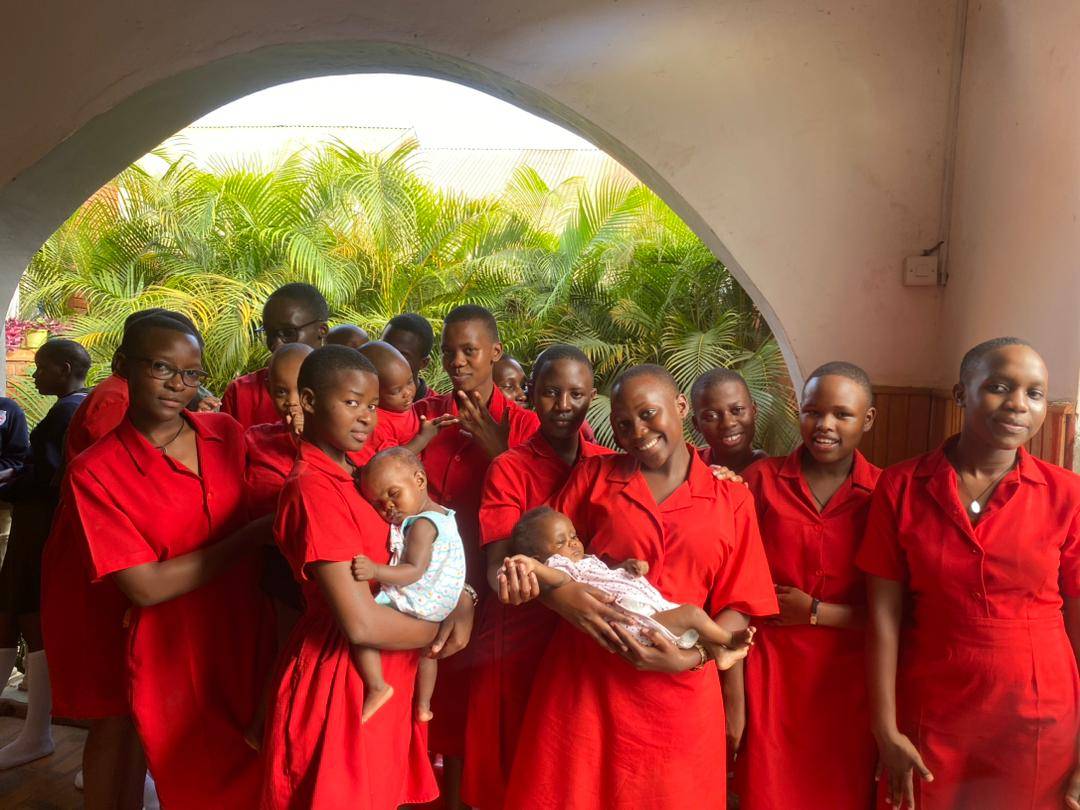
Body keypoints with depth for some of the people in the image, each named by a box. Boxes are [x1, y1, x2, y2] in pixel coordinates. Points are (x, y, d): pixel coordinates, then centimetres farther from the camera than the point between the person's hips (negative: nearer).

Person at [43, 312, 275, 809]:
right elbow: (146, 586, -17)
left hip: (247, 636, 4)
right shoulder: (95, 472, -12)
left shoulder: (226, 434, -1)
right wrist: (254, 536, -16)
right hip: (171, 657, -4)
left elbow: (267, 512, 13)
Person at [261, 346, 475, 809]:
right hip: (341, 680, -9)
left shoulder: (356, 470, 6)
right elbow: (362, 624, -26)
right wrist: (440, 631, -10)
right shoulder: (314, 488, -22)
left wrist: (462, 601, -9)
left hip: (381, 681, 9)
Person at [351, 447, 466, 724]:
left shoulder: (422, 524, -20)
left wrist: (376, 571, -41)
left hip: (418, 605, -10)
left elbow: (415, 571, -30)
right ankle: (423, 706, 47)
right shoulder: (441, 515, 9)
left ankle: (377, 687, -13)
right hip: (438, 608, 10)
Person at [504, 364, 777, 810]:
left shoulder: (731, 499, 1)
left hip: (676, 693, 0)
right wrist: (558, 593, -18)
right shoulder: (594, 474, 3)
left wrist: (692, 657, -15)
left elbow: (738, 607, 0)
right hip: (584, 681, 1)